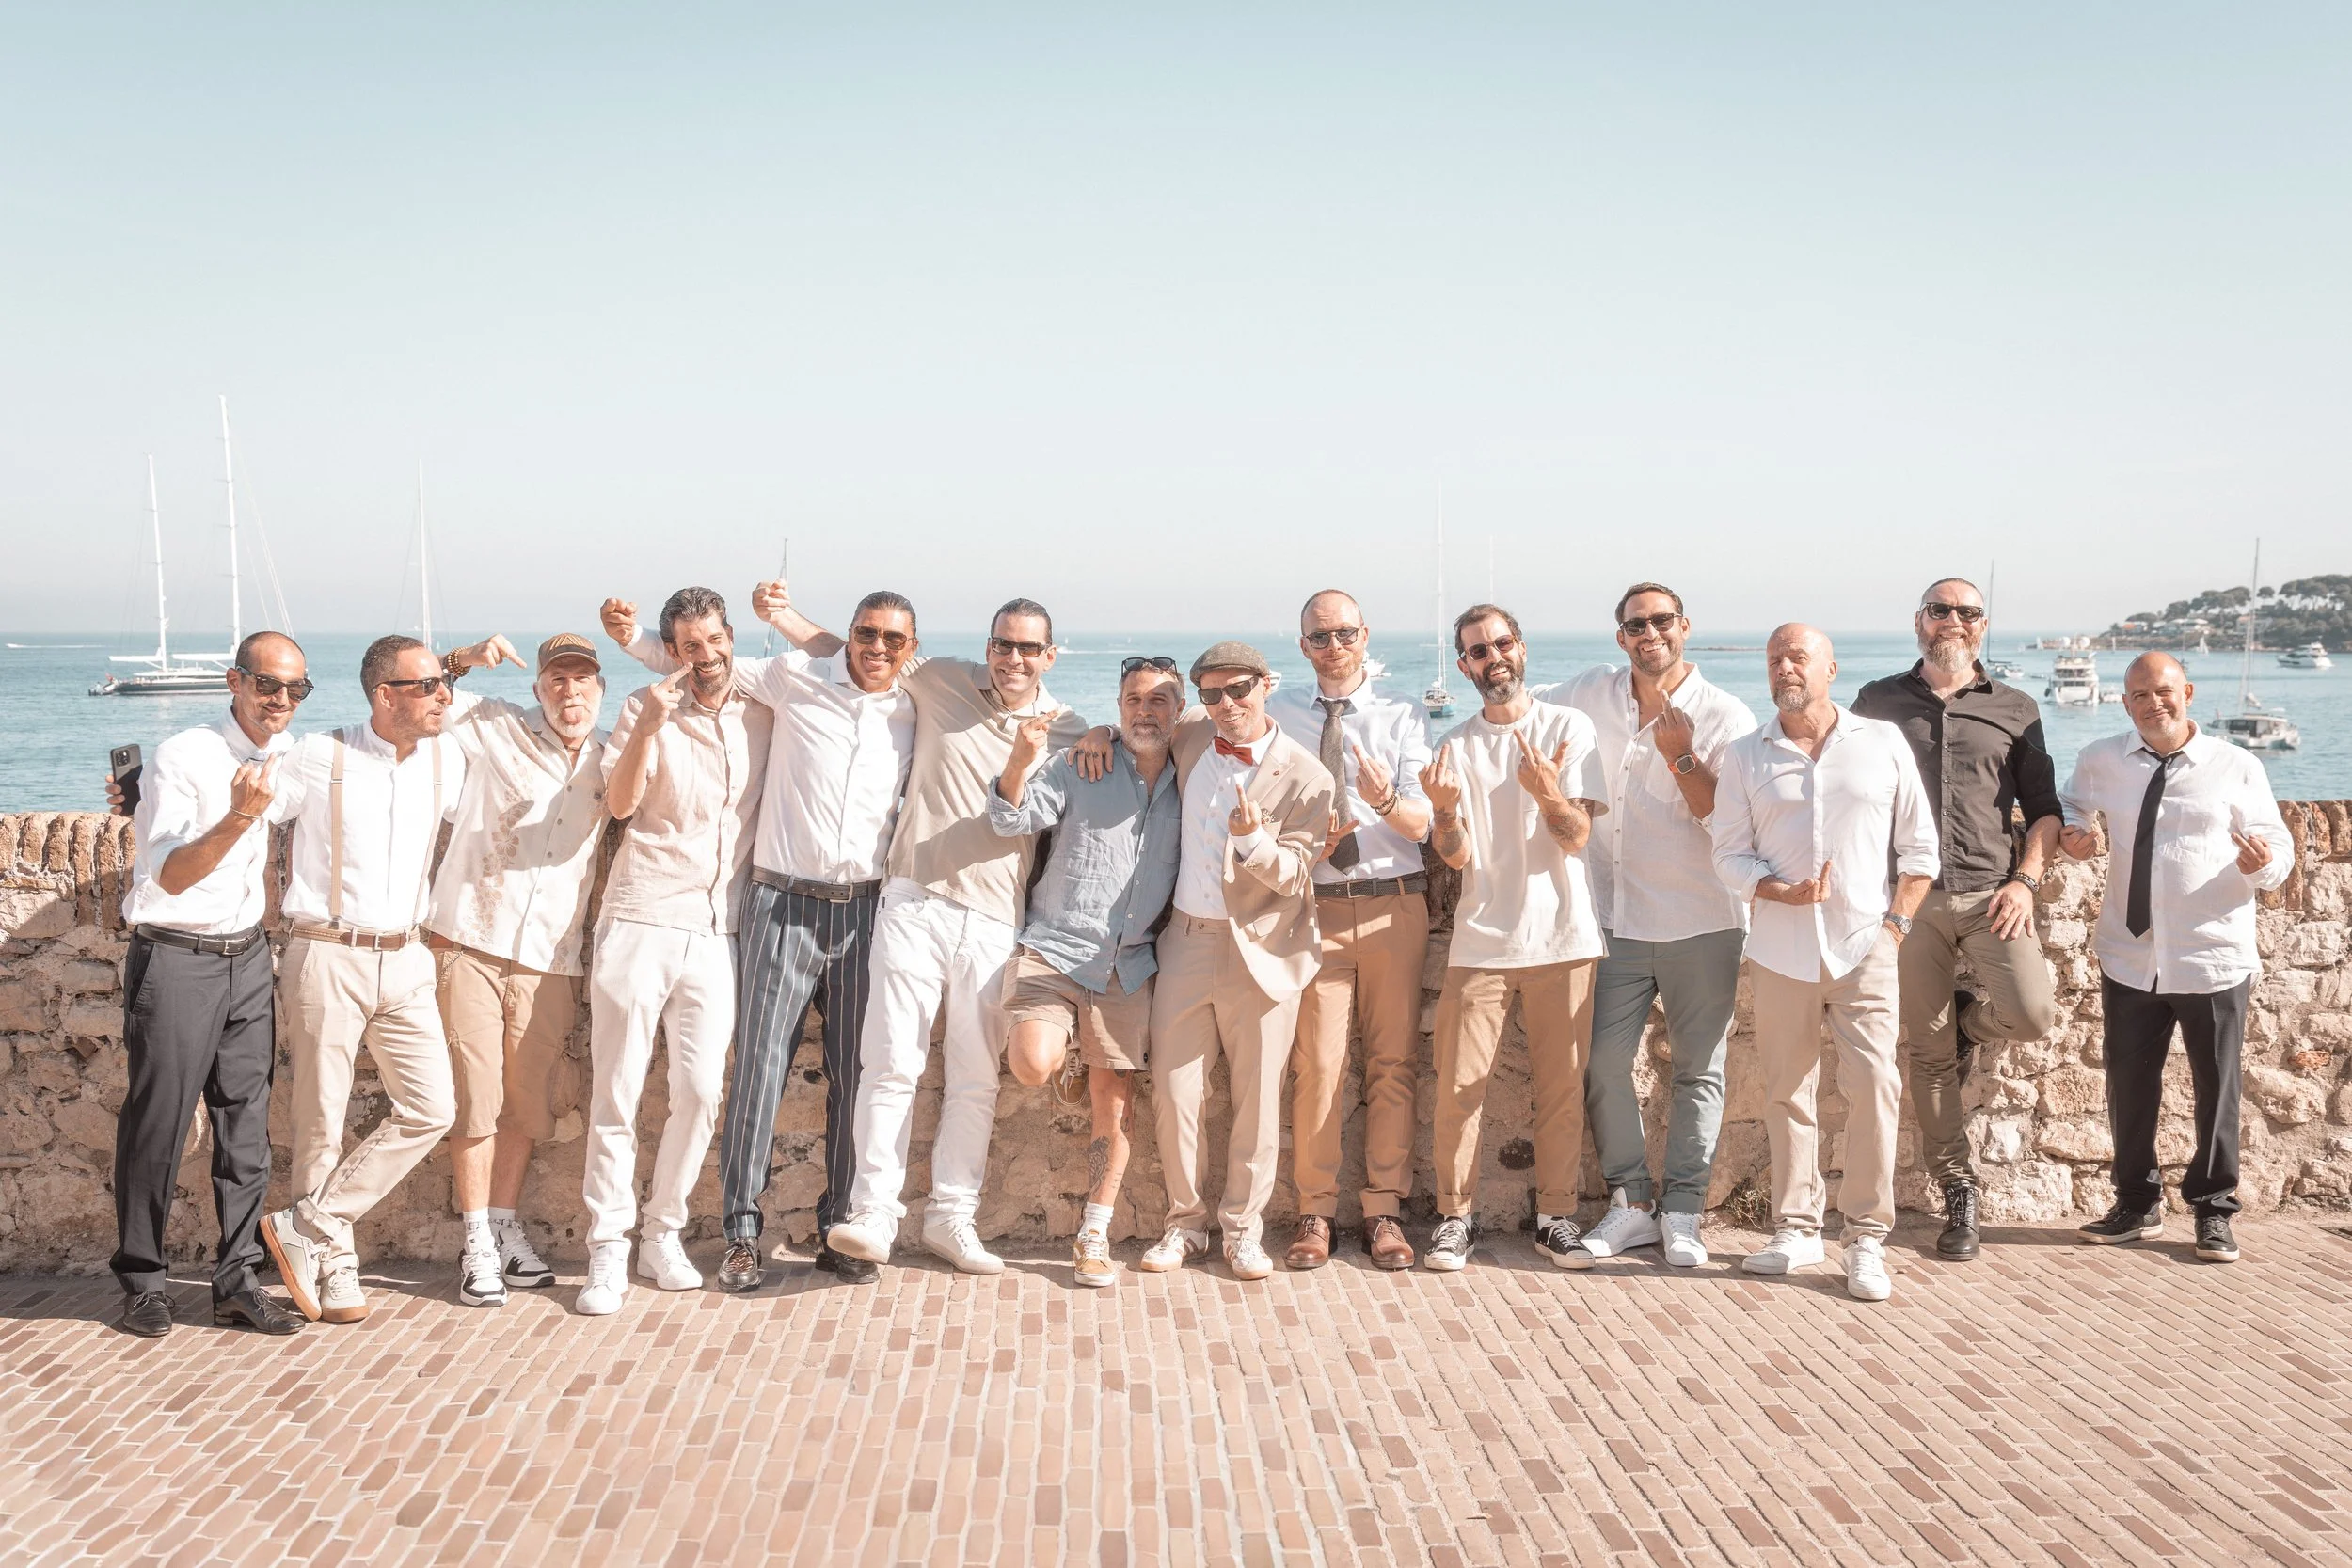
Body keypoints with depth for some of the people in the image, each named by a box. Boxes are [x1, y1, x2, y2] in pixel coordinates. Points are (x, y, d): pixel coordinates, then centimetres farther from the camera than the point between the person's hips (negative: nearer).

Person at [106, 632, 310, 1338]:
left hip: (248, 955, 6)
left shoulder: (291, 756, 8)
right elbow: (171, 876, -19)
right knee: (158, 1125, -1)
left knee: (248, 1123, 4)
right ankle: (142, 1281, 11)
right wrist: (238, 819, -33)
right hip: (175, 958, -6)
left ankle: (236, 1280, 9)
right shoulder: (183, 758, -13)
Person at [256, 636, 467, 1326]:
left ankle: (307, 1228, 7)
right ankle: (334, 1265, 17)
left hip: (404, 959, 5)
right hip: (326, 954, -5)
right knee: (322, 1121, 2)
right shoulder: (320, 758, -7)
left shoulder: (444, 759, 6)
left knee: (430, 1109, -3)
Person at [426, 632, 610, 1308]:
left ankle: (506, 1228, 23)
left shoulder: (609, 760, 11)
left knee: (526, 1105, 9)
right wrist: (463, 660, -11)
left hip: (549, 961, 3)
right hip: (471, 946, -3)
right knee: (476, 1100, -1)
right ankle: (478, 1244, 9)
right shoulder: (496, 727, 2)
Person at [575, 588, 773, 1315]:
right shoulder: (645, 709, -1)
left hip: (717, 934, 3)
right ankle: (608, 1250, 7)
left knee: (700, 1091, 0)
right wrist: (648, 726, -26)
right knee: (617, 1092, -1)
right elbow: (620, 803, -13)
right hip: (642, 923, -2)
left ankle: (663, 1235, 17)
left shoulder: (764, 714, 7)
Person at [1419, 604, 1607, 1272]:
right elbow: (1458, 857, -2)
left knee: (1562, 1087, 5)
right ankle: (1457, 1218, 10)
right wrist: (1443, 810, -23)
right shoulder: (1455, 747, 6)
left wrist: (1548, 794, -26)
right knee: (1459, 1088, -2)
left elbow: (1577, 838, -5)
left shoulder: (1569, 728, 2)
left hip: (1562, 937, -1)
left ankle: (1556, 1216, 18)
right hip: (1480, 939, 1)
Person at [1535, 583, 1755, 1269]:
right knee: (1603, 1063, -1)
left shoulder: (1726, 717, -4)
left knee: (1699, 1070, 4)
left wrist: (1679, 753, -20)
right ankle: (1632, 1205, 10)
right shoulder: (1594, 693, 6)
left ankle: (1682, 1214, 12)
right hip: (1620, 921, 3)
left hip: (1702, 923, -3)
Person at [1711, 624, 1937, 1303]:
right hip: (1780, 949, 2)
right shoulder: (1744, 757, 7)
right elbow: (1729, 853, 4)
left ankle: (1866, 1238, 0)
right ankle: (1796, 1228, 18)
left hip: (1864, 948, -1)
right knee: (1786, 1093, 6)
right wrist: (1778, 891, -13)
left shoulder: (1883, 742, 6)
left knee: (1874, 1086, -10)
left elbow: (1919, 845, 8)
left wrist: (1896, 922, -1)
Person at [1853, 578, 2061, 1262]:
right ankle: (1957, 1196, 15)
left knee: (2032, 1014, -21)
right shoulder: (1877, 702, 11)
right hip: (1907, 898, 0)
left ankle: (1966, 1022, 15)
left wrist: (2026, 880, -5)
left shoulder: (2015, 710, 11)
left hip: (1989, 893, 0)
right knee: (1926, 1054, 2)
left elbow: (2044, 809, 11)